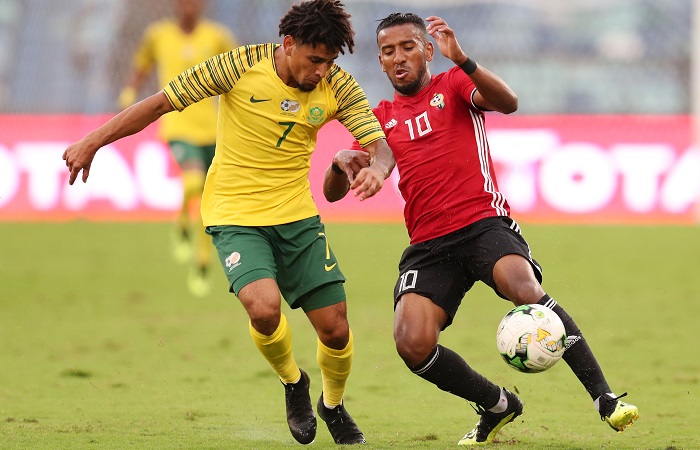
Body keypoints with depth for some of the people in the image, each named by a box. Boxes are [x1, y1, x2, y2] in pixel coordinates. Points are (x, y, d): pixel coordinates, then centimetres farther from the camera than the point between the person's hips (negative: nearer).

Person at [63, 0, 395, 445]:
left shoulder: (337, 86, -7)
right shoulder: (243, 66, -16)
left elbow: (380, 145, -11)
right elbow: (161, 103, -8)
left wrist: (377, 170, -36)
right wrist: (93, 142, -7)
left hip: (297, 216, 3)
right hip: (235, 215, -3)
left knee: (335, 328, -1)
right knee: (264, 307, -28)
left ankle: (333, 405, 33)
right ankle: (293, 382, 5)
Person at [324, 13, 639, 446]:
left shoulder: (453, 84, 8)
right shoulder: (382, 117, 17)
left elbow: (508, 102, -14)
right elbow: (333, 193, 15)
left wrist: (462, 60, -29)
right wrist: (341, 162, -9)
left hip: (483, 222, -4)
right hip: (428, 244, 4)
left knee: (525, 289, -34)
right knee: (412, 344, -20)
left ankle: (605, 397, -28)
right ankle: (497, 405, 5)